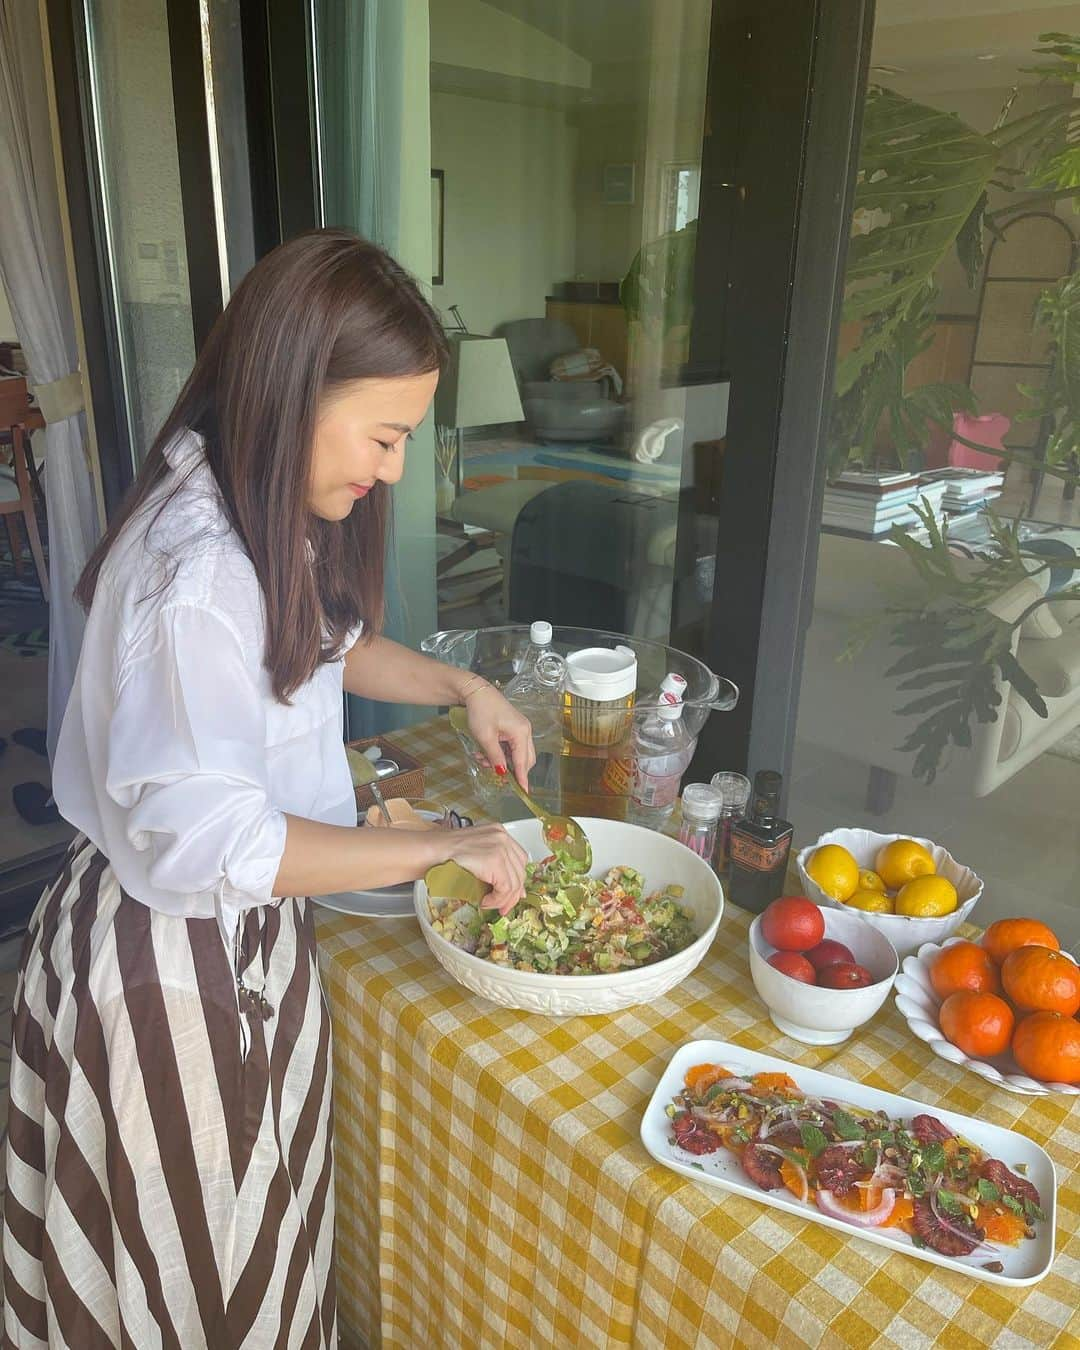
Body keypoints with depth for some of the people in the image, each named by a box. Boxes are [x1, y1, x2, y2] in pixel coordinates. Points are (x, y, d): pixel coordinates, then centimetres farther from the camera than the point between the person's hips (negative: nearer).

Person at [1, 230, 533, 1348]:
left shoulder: (263, 512, 0)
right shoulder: (197, 573, -30)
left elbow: (325, 643, 18)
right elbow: (204, 839, -32)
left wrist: (462, 688, 4)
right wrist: (441, 850, -25)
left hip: (234, 932, 9)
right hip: (180, 964, -8)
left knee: (249, 1233, 28)